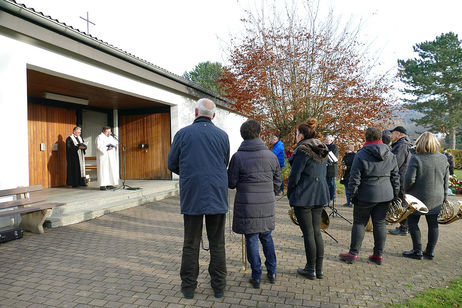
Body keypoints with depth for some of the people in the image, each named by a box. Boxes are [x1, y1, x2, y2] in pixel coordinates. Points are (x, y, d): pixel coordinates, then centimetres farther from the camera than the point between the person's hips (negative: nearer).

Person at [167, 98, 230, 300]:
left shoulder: (183, 134, -1)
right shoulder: (222, 135, 3)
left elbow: (172, 165, 5)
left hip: (191, 197, -1)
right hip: (217, 197, 1)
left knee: (191, 244, 10)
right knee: (217, 244, 11)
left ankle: (188, 287, 20)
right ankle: (218, 286, 21)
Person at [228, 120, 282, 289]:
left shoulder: (237, 157, -10)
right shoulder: (271, 156, -1)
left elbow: (231, 183, -6)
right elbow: (278, 181, 7)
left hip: (247, 206, -3)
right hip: (267, 206, 3)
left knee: (252, 240, 8)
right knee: (267, 238, 20)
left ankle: (256, 277, 17)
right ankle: (272, 272, 28)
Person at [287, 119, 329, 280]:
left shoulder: (302, 150, -14)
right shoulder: (322, 151, 10)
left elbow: (295, 175, -14)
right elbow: (323, 174, 15)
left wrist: (290, 195, -1)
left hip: (303, 197, -8)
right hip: (320, 196, 8)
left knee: (308, 233, 2)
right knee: (317, 232, 14)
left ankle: (311, 269, 13)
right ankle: (319, 269, 22)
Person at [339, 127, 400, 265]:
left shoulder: (361, 155, -9)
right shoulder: (391, 155, 8)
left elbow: (355, 178, -11)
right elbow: (395, 177, 12)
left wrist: (352, 195, -4)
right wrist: (395, 195, 18)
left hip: (366, 195, -5)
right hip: (385, 195, 5)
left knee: (359, 223, 5)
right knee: (380, 224, 12)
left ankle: (353, 253, 10)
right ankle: (379, 255, 19)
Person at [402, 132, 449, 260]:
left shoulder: (416, 158, -15)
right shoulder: (443, 159, 3)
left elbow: (409, 179, -18)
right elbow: (446, 181, 9)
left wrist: (406, 190, 0)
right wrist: (444, 197, 18)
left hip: (418, 197, -5)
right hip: (437, 199, 6)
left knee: (412, 222, 7)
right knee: (433, 224, 12)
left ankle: (417, 251, 11)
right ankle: (430, 252, 21)